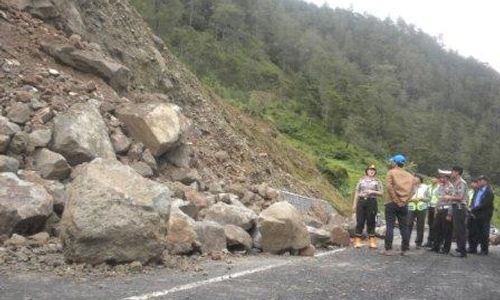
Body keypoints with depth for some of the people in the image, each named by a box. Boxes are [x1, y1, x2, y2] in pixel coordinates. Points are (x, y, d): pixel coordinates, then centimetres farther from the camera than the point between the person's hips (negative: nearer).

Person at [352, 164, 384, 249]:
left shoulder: (377, 181, 9)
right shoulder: (361, 180, 12)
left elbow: (381, 193, 4)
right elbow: (357, 192, 10)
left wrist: (373, 192, -12)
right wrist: (354, 204, 4)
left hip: (372, 202, -1)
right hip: (361, 201, 1)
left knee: (371, 221, 2)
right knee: (360, 221, -1)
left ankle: (371, 241, 9)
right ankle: (357, 241, 2)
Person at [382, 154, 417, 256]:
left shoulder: (391, 172, -2)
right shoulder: (409, 175, 12)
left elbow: (389, 187, -13)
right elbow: (412, 189, 2)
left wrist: (396, 200, -10)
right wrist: (405, 200, -1)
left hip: (392, 203, -4)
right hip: (403, 204, 4)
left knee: (390, 226, -3)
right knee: (404, 227, 9)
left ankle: (388, 249, -6)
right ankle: (404, 250, 10)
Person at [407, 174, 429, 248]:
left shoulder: (425, 187, 9)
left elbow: (428, 199, 8)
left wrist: (421, 198, -9)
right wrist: (411, 199, -11)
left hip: (421, 208, 1)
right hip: (411, 208, -1)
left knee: (420, 226, 3)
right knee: (409, 224, -8)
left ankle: (418, 243, 13)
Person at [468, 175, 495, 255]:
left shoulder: (489, 192, -10)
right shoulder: (477, 191, 13)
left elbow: (484, 204, -18)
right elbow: (473, 201, 13)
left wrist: (474, 209, -16)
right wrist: (472, 210, -3)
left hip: (483, 216, -7)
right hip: (474, 215, 7)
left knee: (483, 234, 0)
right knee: (472, 232, 9)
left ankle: (484, 250, 10)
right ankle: (472, 248, 19)